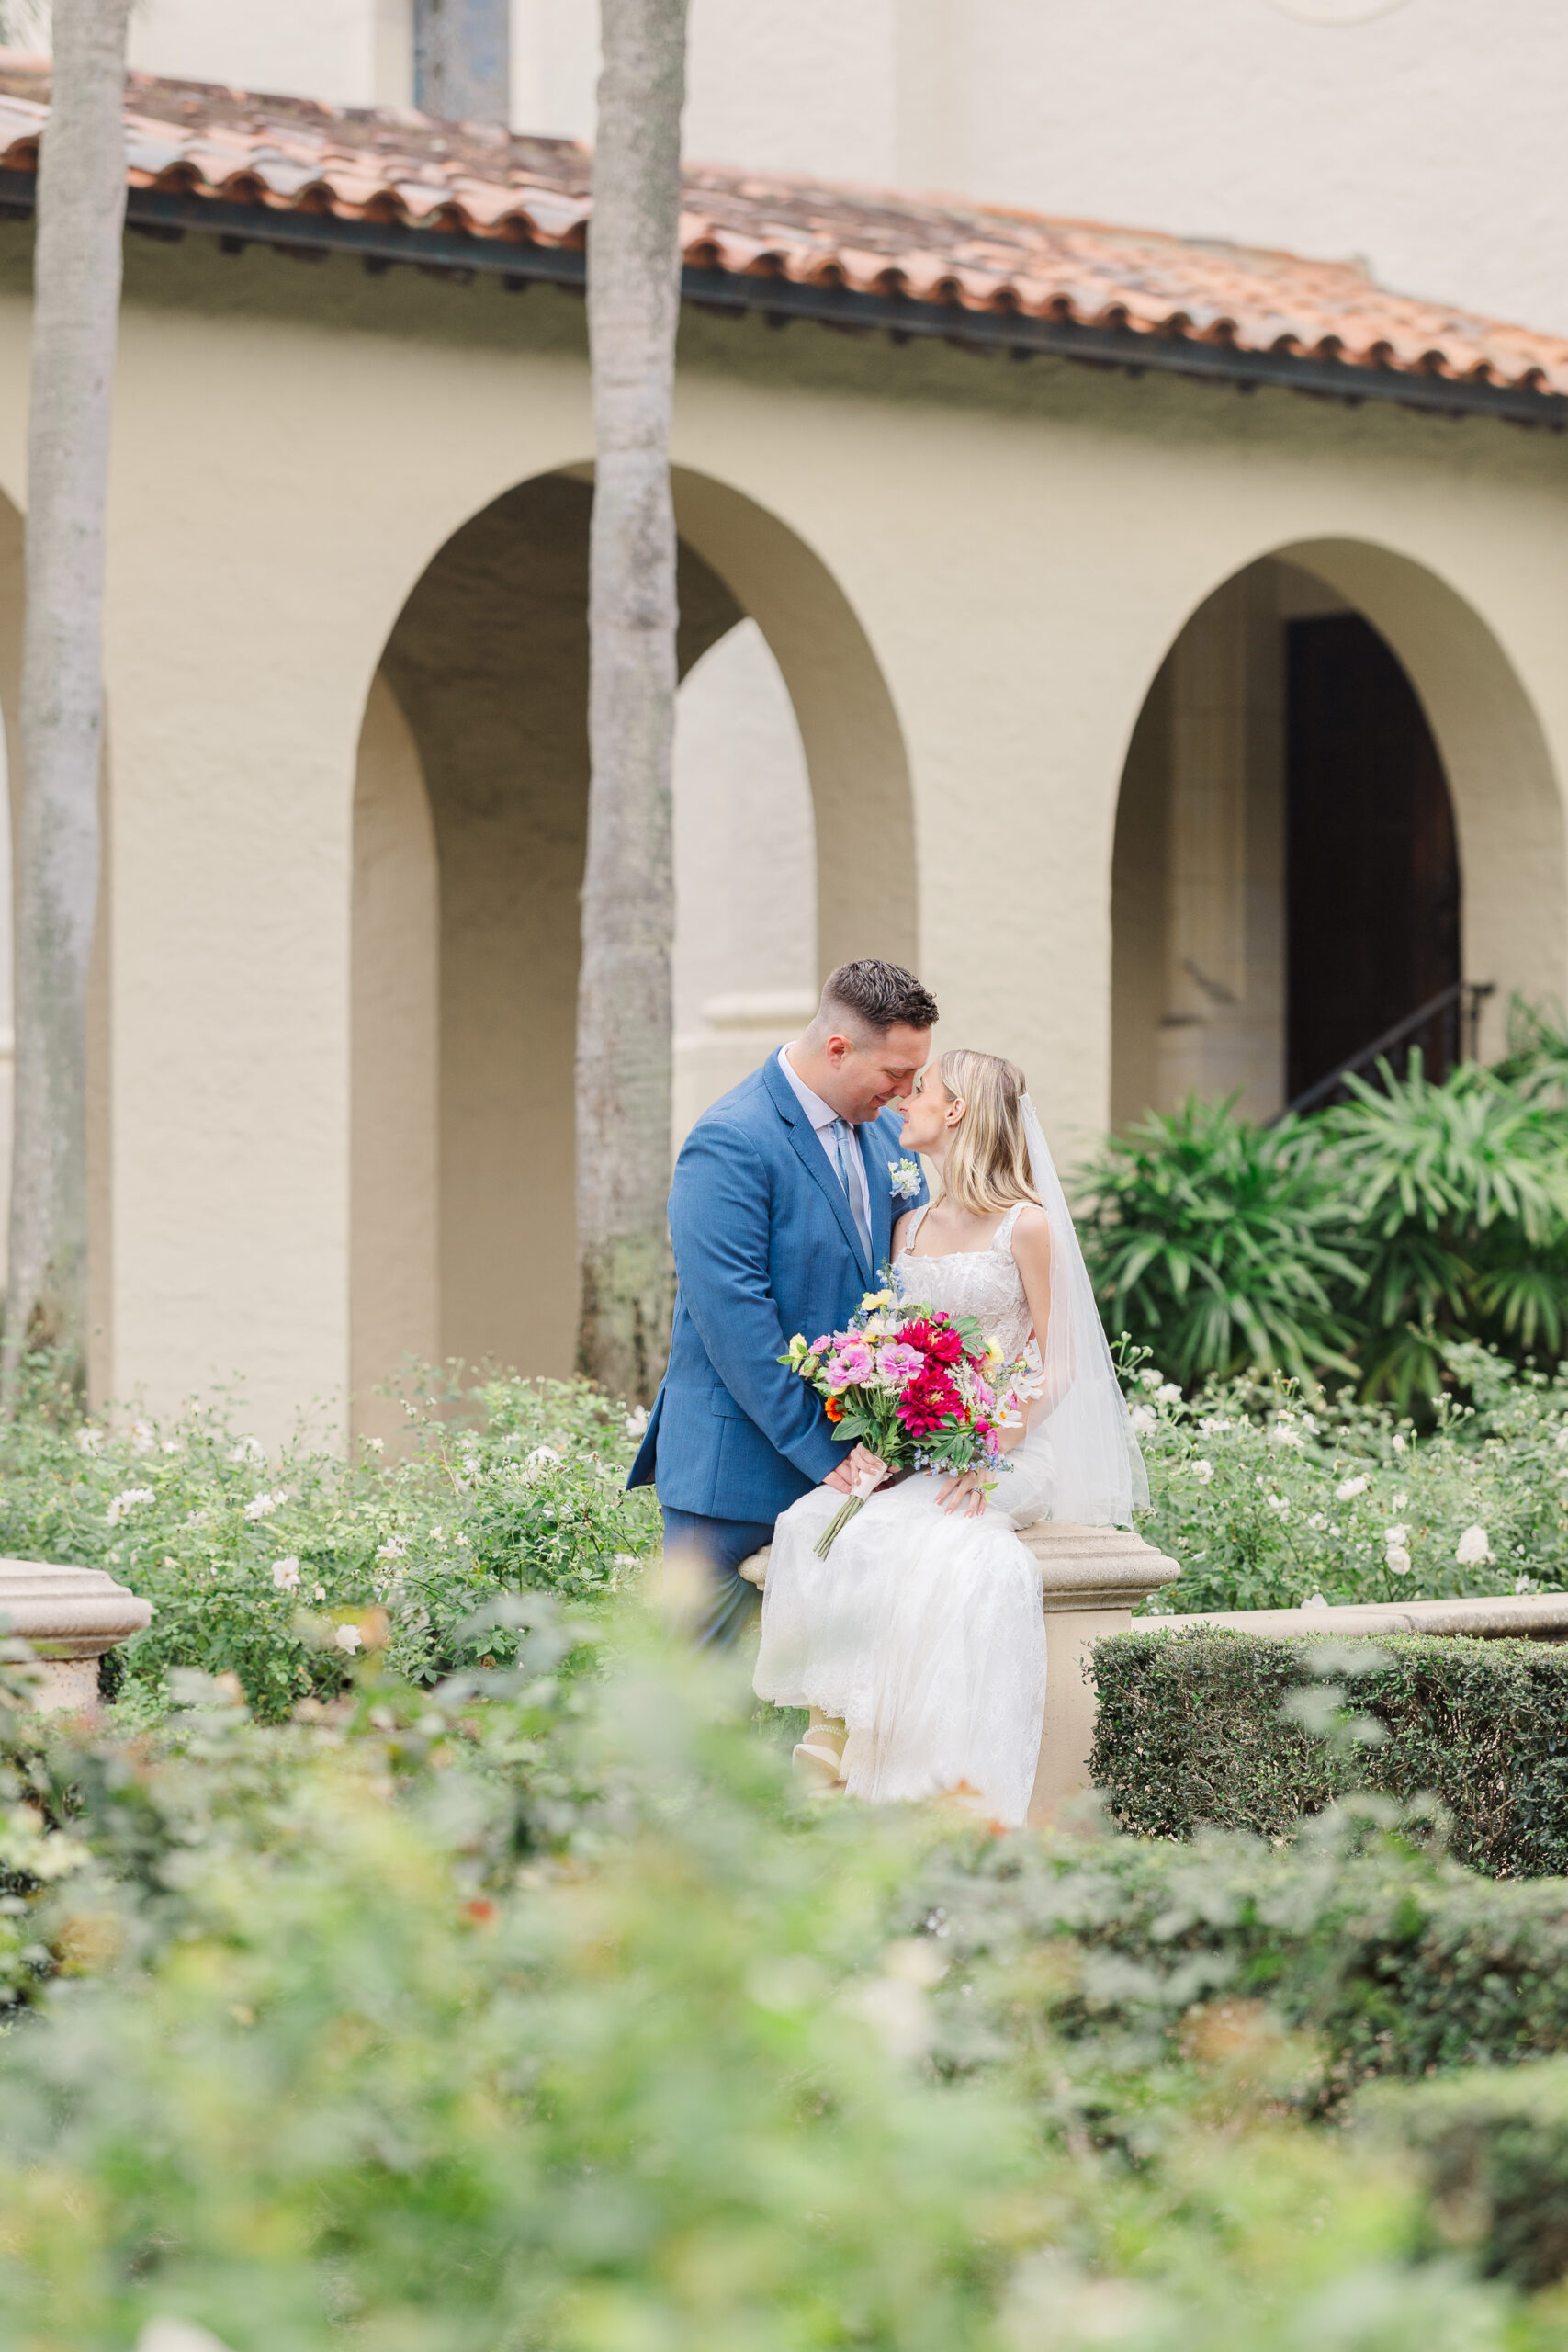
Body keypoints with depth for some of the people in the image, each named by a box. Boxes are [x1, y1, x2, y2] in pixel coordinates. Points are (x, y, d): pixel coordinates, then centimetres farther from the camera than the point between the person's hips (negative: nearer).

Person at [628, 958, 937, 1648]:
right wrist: (820, 1454, -19)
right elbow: (733, 1316, -20)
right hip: (740, 1471, -7)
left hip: (847, 1457, 7)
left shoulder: (887, 1135, 10)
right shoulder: (730, 1144, -15)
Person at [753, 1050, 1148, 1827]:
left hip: (1005, 1451, -5)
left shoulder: (1027, 1226, -2)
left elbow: (1056, 1368, -4)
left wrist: (988, 1455, -19)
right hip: (909, 1448, 5)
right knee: (817, 1530, -24)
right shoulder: (910, 1227, 17)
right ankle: (836, 1733, -27)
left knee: (916, 1544, -32)